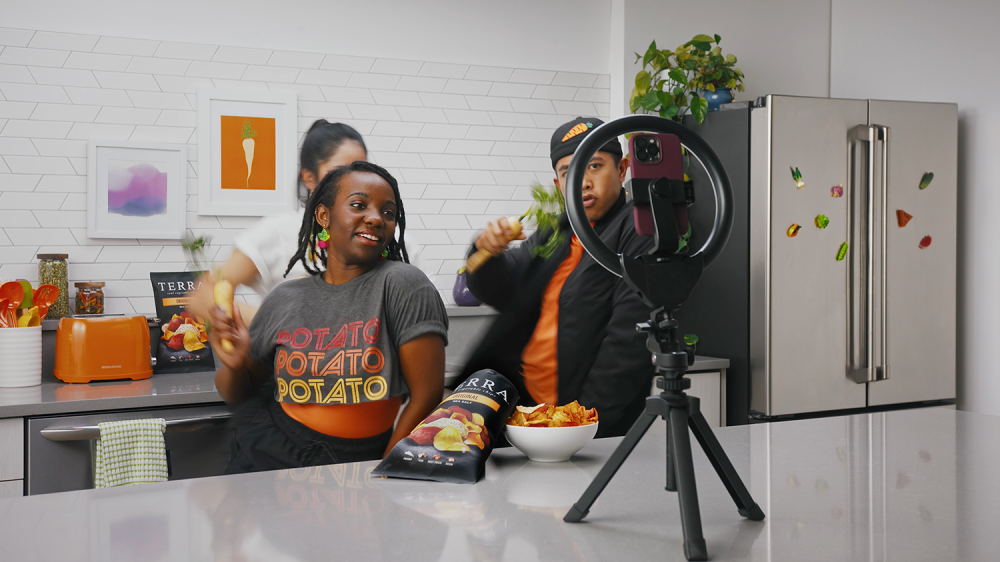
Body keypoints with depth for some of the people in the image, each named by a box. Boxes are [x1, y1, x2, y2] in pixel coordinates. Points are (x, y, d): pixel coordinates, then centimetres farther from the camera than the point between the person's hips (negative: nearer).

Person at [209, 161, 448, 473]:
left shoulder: (403, 284, -10)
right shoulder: (283, 300, 3)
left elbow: (427, 396, -12)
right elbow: (237, 393, 15)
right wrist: (235, 366, -8)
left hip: (352, 464, -6)